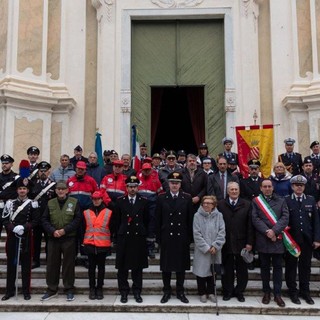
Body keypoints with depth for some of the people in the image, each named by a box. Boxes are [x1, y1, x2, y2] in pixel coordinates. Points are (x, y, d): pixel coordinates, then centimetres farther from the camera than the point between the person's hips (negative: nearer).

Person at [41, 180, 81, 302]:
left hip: (69, 238, -3)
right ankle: (52, 289, 20)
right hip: (53, 238, 3)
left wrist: (65, 230, -14)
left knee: (68, 264, 3)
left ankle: (69, 290, 14)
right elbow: (44, 219, 5)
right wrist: (53, 231, -11)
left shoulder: (74, 202, -1)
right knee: (52, 264, 7)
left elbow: (77, 219, -6)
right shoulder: (50, 203, 8)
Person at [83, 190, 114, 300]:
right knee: (91, 267, 7)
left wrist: (111, 242, 4)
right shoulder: (86, 213, 7)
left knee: (101, 267, 7)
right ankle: (92, 288, 16)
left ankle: (99, 288, 16)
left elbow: (111, 228, 5)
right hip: (90, 244, 1)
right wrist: (83, 241, 6)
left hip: (103, 244, -1)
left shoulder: (108, 212, 2)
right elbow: (83, 228, 10)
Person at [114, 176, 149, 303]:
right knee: (122, 267, 4)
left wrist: (142, 233, 4)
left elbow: (146, 220, 7)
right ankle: (124, 292, 16)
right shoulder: (120, 201, 4)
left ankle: (137, 292, 19)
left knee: (138, 267, 7)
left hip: (139, 238, 0)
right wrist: (120, 233, 5)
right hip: (123, 238, 0)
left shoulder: (143, 201, 4)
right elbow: (117, 220, 7)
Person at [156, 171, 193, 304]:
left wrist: (190, 237, -2)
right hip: (166, 237, 0)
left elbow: (190, 219, 2)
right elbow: (158, 220, 1)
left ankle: (180, 291, 22)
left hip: (182, 237, 0)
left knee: (181, 265, 8)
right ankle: (167, 291, 21)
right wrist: (158, 238, -2)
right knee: (166, 265, 7)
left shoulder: (187, 198, 2)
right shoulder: (161, 198, 1)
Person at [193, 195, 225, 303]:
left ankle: (211, 292, 25)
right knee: (201, 271, 5)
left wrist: (215, 246, -11)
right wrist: (206, 247, -11)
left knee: (212, 271, 10)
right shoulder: (197, 216, -6)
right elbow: (197, 234, -8)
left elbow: (222, 232, -3)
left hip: (214, 250, 2)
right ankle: (202, 293, 21)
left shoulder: (218, 215, 0)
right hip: (201, 250, -2)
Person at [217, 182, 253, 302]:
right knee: (227, 269, 8)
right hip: (226, 243, -1)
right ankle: (228, 291, 21)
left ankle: (239, 292, 24)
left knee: (242, 270, 9)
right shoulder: (220, 205, 2)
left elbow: (250, 225, 1)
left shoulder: (246, 205, 4)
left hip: (241, 243, 1)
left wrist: (249, 242, -4)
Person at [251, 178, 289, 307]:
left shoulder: (281, 201, 9)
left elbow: (285, 218, -2)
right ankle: (266, 292, 20)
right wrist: (266, 232, -14)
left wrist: (274, 231, -14)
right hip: (262, 239, 0)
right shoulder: (255, 201, 6)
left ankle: (277, 294, 12)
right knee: (265, 266, 8)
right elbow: (255, 219, -4)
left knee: (277, 267, 4)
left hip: (278, 239, 1)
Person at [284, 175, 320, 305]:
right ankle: (293, 292, 20)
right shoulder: (286, 200, -2)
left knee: (305, 266, 11)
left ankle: (305, 291, 24)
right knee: (291, 266, 7)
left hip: (307, 239, 2)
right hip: (291, 239, -2)